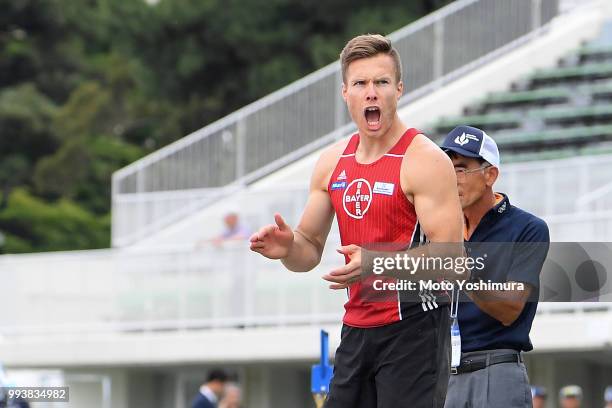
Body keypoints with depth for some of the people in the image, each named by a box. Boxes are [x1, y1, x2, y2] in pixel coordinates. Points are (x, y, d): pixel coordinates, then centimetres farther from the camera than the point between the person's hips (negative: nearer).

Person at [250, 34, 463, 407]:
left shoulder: (425, 160, -11)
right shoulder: (332, 162, 11)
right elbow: (311, 251, 18)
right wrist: (288, 247, -6)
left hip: (413, 327, -7)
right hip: (357, 330, 7)